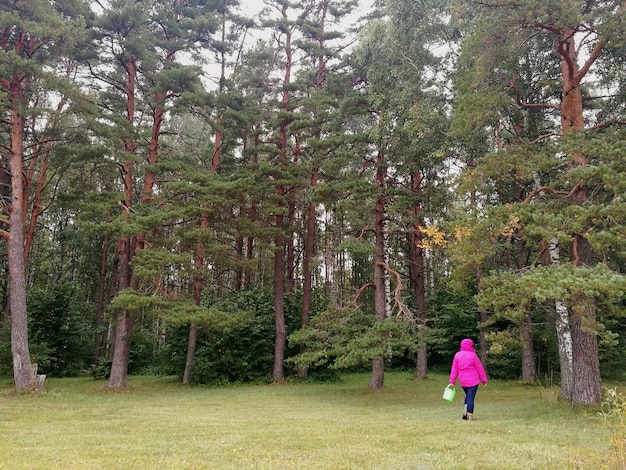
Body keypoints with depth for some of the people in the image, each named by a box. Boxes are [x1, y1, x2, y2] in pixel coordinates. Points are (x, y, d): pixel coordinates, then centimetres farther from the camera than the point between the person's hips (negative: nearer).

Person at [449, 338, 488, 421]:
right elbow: (480, 368, -3)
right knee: (471, 397, -1)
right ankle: (470, 416, -2)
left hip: (463, 381, 4)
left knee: (468, 396, 22)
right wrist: (484, 380, 5)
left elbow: (454, 369, 3)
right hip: (473, 381, -4)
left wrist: (452, 381, 7)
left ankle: (465, 411, 7)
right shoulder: (473, 355, -9)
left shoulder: (457, 355, 2)